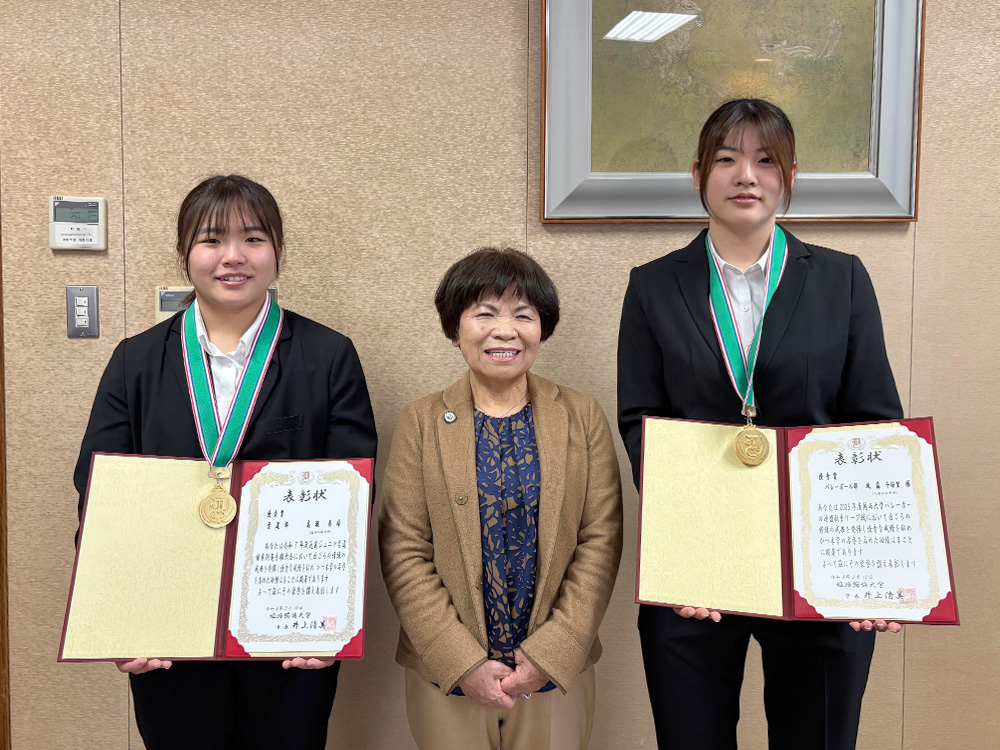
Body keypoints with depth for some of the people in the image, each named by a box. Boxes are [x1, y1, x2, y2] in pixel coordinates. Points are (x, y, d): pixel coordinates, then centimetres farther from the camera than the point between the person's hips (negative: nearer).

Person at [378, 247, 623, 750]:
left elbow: (601, 541, -3)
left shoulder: (583, 418, 0)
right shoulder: (421, 422, -2)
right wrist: (462, 661, -12)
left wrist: (550, 653, -11)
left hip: (556, 672, 1)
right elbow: (404, 551, -6)